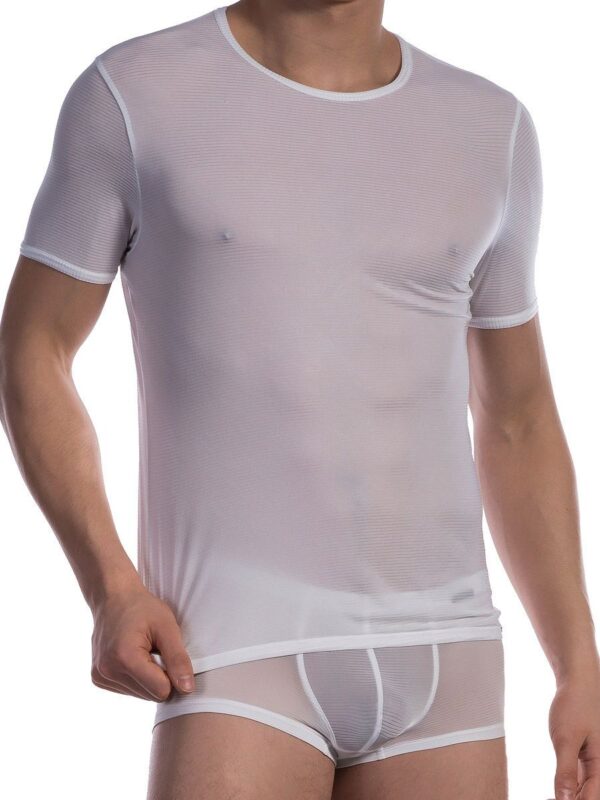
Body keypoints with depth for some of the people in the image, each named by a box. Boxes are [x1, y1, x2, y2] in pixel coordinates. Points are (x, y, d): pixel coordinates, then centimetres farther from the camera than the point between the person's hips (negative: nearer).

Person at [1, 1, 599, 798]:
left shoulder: (488, 129, 7)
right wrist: (110, 590, -13)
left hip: (434, 647, 4)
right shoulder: (132, 94, -3)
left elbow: (519, 425, 13)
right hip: (239, 649, -4)